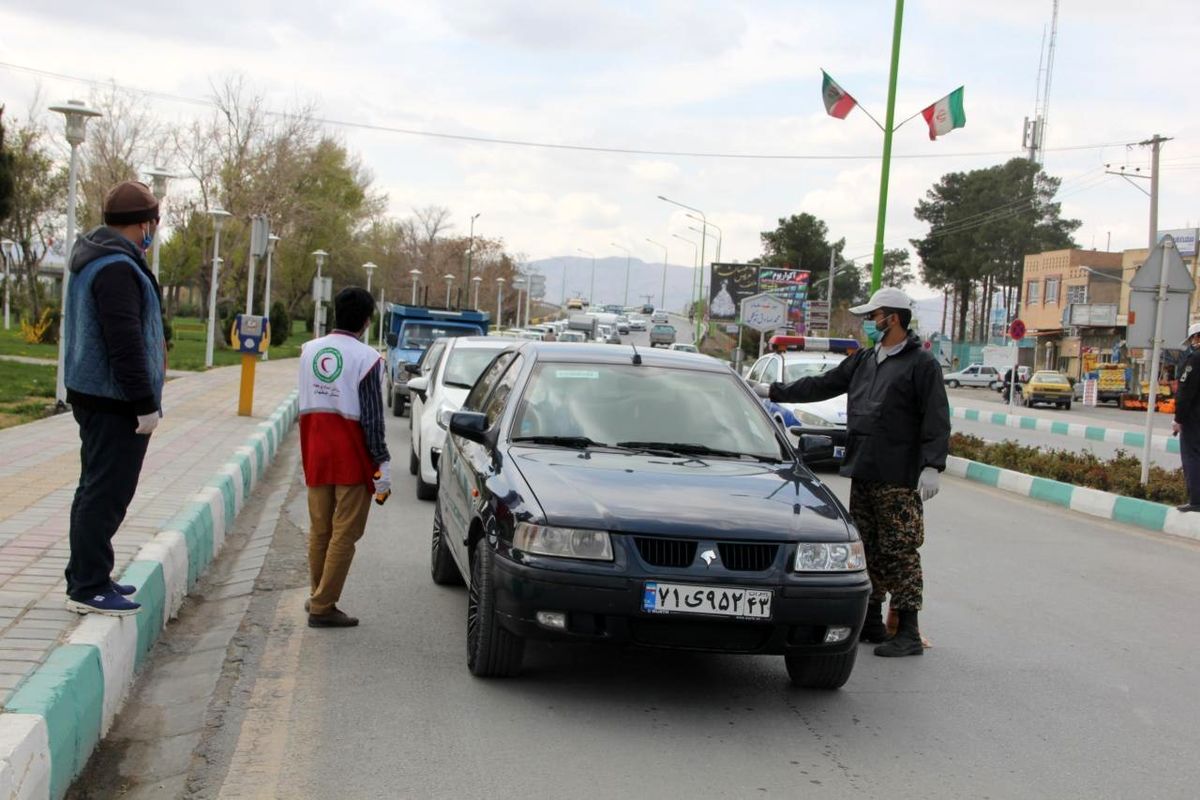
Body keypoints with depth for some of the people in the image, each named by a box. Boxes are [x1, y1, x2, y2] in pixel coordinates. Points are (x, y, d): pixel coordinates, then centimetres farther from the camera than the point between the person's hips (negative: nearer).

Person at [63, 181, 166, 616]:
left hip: (92, 395, 11)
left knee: (96, 488, 18)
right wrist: (145, 404, -20)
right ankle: (88, 588, -1)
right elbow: (124, 343, -24)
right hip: (115, 401, -11)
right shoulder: (117, 268, -19)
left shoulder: (94, 259, 15)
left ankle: (85, 578, 27)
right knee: (106, 493, -6)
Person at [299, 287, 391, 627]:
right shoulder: (367, 358, -13)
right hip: (352, 457, -6)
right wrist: (382, 463, -9)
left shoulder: (309, 350, 6)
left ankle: (318, 597, 26)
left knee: (318, 530, 16)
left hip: (315, 450, 6)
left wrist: (310, 452, 17)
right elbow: (372, 417, -13)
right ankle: (323, 607, 1)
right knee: (344, 533, 1)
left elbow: (305, 404, 11)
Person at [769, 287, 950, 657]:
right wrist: (775, 391, 22)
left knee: (900, 551, -7)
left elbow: (937, 421, -11)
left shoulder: (921, 363, -6)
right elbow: (822, 385, 23)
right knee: (868, 549, 12)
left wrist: (932, 467, -19)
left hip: (898, 479, -8)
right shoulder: (864, 360, 16)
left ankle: (908, 633, -3)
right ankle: (871, 622, 22)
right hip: (862, 474, 8)